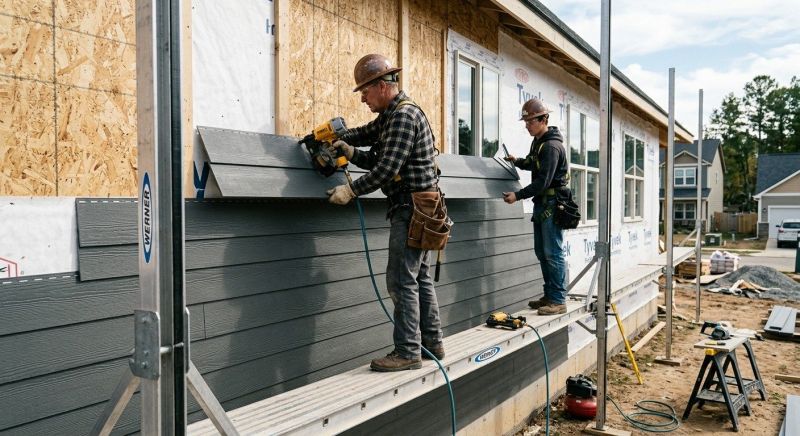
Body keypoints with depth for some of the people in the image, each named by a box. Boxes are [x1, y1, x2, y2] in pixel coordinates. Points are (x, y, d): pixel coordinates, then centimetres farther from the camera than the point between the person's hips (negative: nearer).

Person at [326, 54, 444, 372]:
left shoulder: (404, 115, -15)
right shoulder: (391, 115, 17)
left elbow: (387, 168, -22)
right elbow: (366, 133, 23)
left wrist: (352, 190, -15)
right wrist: (342, 143, 4)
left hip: (412, 208, -11)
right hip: (417, 207, 11)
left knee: (401, 281, -7)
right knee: (420, 278, 14)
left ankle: (407, 352, -1)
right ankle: (432, 343, 23)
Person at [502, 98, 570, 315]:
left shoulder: (551, 146, -16)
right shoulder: (538, 141, 13)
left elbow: (543, 181, -21)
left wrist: (518, 195, -21)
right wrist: (517, 161, 14)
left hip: (552, 204, -10)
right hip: (541, 203, 10)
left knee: (553, 253, -8)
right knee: (542, 252, 13)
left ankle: (558, 300, -2)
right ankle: (549, 296, 21)